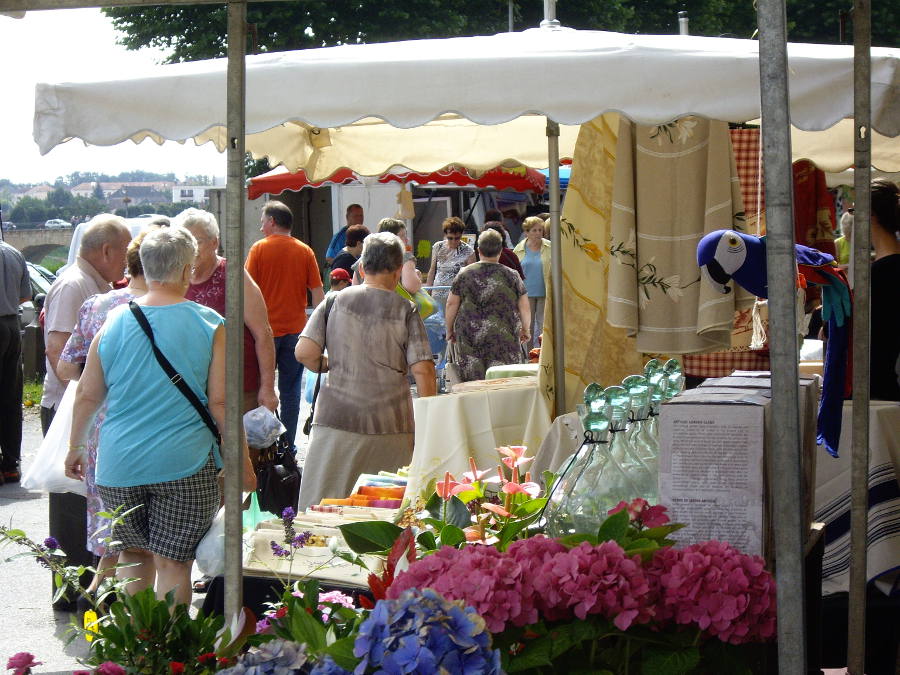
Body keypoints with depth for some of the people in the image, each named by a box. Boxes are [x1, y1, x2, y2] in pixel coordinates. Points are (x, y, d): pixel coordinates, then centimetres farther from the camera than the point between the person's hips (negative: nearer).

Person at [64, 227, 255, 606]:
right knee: (173, 562, 3)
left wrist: (74, 448, 21)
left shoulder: (114, 322, 1)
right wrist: (243, 461, 1)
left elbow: (87, 396, 7)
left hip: (119, 463, 3)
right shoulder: (209, 325, -7)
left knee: (133, 555, 18)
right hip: (184, 462, -3)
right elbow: (221, 403, -8)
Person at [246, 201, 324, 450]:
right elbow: (317, 292, 1)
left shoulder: (259, 249, -5)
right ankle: (288, 447, 6)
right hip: (296, 329, 2)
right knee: (290, 391, 6)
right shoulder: (305, 251, 2)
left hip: (266, 329, -2)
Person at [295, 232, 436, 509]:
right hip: (392, 428, -1)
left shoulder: (335, 301, 2)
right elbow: (423, 371, -6)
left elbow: (304, 352, -5)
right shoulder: (405, 310, -1)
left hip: (337, 422, 1)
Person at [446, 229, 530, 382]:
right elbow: (524, 307, 5)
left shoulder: (465, 274, 3)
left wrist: (449, 329, 17)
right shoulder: (511, 276, 2)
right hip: (503, 339, -1)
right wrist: (525, 330, 20)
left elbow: (451, 304, 5)